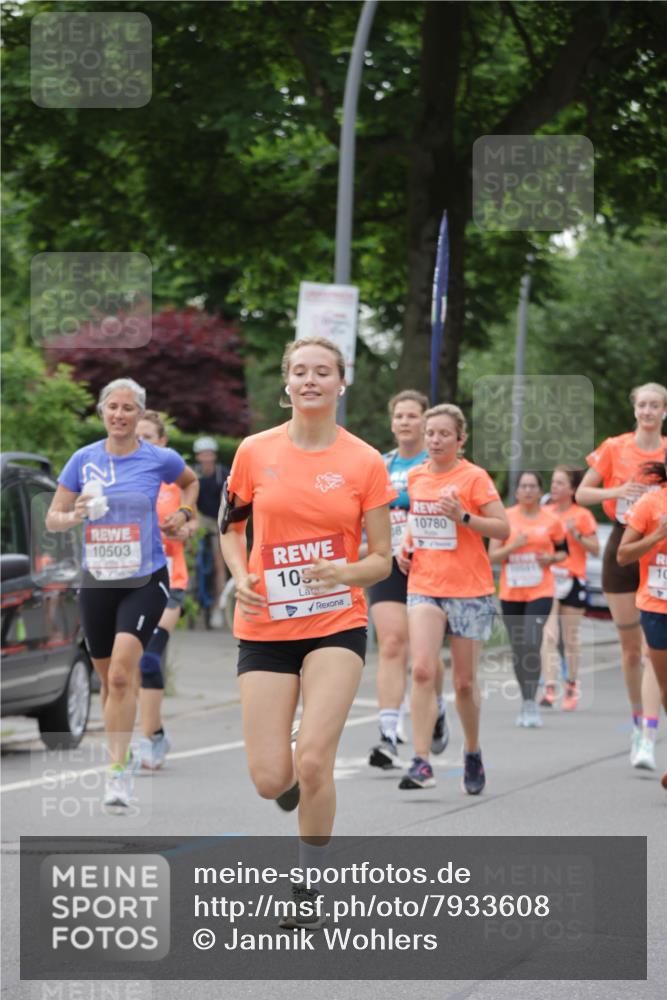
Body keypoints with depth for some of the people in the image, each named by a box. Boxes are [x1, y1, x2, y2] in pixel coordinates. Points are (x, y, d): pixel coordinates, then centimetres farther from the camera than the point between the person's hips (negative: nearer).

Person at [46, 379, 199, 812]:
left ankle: (119, 772, -18)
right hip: (97, 582, 3)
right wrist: (75, 515, -16)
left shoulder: (159, 459, -2)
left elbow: (191, 481, 21)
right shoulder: (84, 460, 2)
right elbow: (53, 518, 5)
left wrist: (184, 513, 3)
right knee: (109, 678, 11)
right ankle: (119, 753, 31)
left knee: (121, 674, -19)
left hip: (146, 580, -3)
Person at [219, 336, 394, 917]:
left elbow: (383, 560, 1)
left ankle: (309, 891, 2)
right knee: (269, 779, -5)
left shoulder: (365, 463, -2)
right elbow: (230, 524, 17)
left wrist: (345, 572, -20)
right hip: (266, 626, 2)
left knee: (313, 761, -17)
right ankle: (294, 785, 36)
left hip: (337, 624, -1)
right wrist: (241, 578, -2)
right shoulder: (256, 452, 1)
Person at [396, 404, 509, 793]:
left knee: (465, 681, 5)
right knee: (423, 670, -16)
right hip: (424, 587, 3)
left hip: (469, 591, -3)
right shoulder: (416, 476, 8)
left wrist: (464, 517, -23)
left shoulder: (474, 477, -6)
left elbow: (503, 529, -9)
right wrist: (407, 546, 8)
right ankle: (422, 762, -19)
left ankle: (473, 753, 29)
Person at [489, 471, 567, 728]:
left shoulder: (551, 521, 2)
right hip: (510, 593, 2)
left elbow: (563, 551, 15)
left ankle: (530, 704, -17)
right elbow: (492, 556, 1)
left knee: (531, 644, -18)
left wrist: (552, 558, -7)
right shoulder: (505, 518, 2)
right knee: (518, 648, 8)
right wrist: (513, 546, -16)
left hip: (540, 592, -2)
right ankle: (526, 701, 22)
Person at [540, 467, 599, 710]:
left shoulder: (582, 516, -1)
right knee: (548, 636, -11)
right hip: (548, 579, 2)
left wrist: (576, 534, -15)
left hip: (573, 581, -2)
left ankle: (572, 686, 25)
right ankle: (549, 690, -16)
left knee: (571, 639, 7)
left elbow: (595, 549, -3)